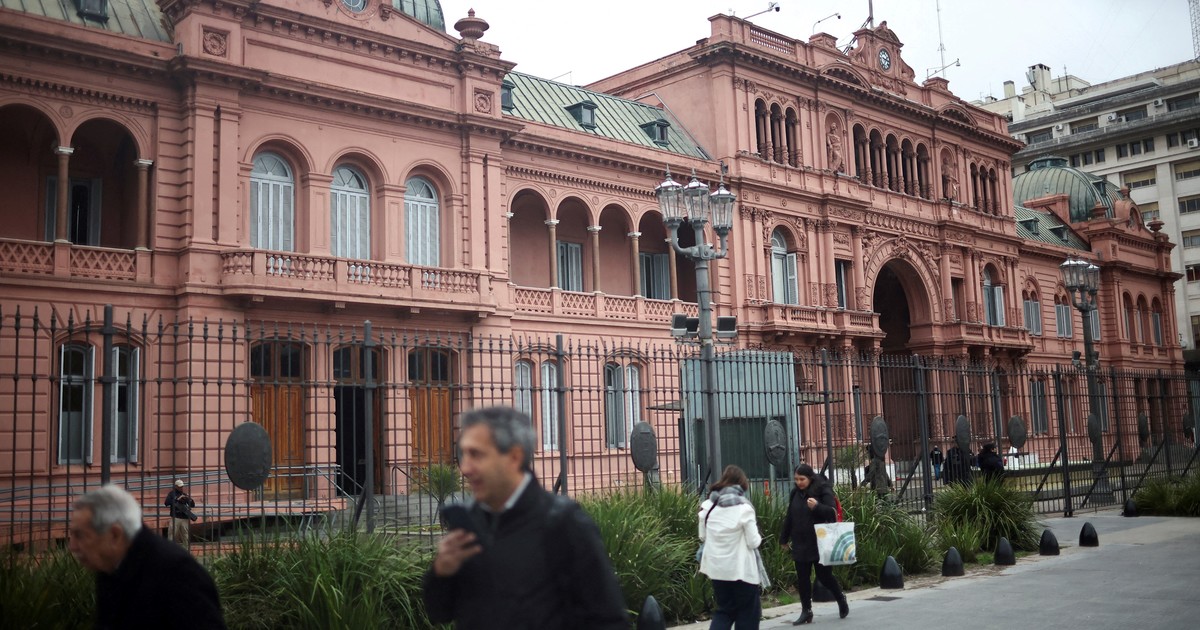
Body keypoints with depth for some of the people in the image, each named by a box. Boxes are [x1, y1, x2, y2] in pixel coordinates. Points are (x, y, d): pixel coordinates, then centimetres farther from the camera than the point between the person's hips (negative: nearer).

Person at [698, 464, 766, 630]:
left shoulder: (707, 506, 1)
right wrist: (758, 537, 10)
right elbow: (753, 542, -10)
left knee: (724, 610, 17)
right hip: (742, 569, -5)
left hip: (716, 568, 5)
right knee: (748, 613, 11)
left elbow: (703, 537, 10)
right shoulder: (744, 508, -13)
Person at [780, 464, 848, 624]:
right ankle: (806, 611, 13)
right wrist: (784, 538, 20)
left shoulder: (823, 490, -8)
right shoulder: (795, 493, 8)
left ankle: (841, 599, 31)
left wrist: (817, 506, -34)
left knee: (824, 575, 4)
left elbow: (832, 511, -16)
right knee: (802, 578, 5)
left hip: (820, 543, -5)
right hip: (800, 544, 5)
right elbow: (789, 517, 16)